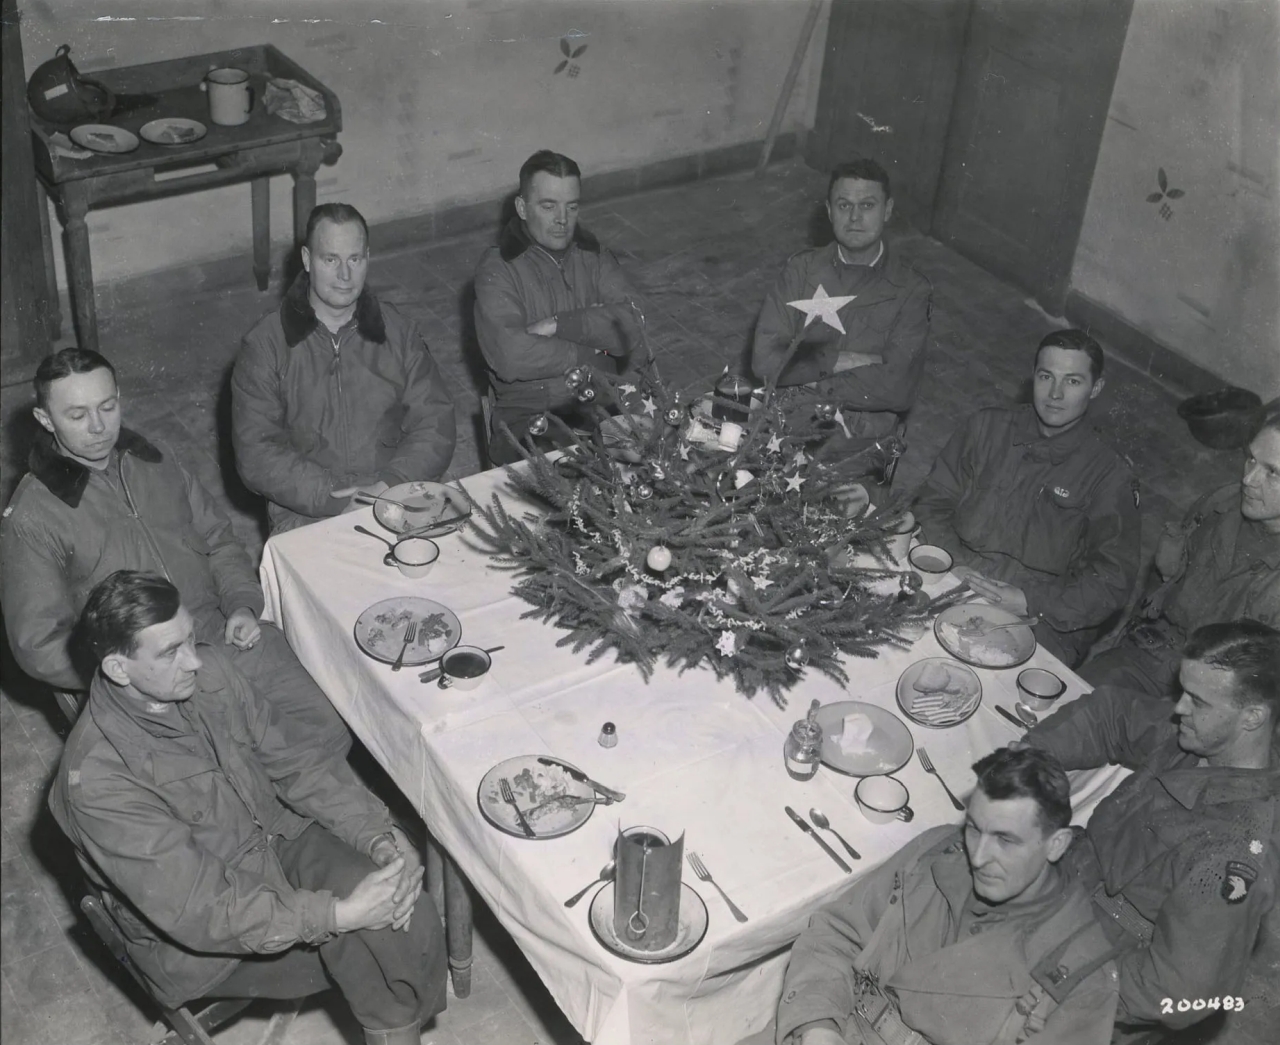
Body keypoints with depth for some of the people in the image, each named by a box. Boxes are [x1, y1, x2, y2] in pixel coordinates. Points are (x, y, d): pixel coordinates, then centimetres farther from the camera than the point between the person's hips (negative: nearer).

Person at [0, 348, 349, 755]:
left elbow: (218, 541, 19)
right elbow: (40, 647, -8)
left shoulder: (156, 461, 10)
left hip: (226, 637, 5)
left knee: (330, 733, -9)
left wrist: (243, 604, 1)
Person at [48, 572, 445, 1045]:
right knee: (363, 944, -20)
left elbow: (296, 761, -3)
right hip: (200, 934, -5)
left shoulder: (207, 670, -10)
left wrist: (381, 837, -17)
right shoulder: (97, 778, -28)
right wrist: (339, 914, -33)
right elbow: (198, 911, -29)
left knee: (403, 913, -19)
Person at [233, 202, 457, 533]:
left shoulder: (400, 332, 11)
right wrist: (336, 501, -15)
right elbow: (256, 455, -5)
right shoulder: (264, 345, 2)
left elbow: (436, 427, 6)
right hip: (306, 516, -1)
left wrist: (390, 485, -12)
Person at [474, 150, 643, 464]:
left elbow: (630, 326, -4)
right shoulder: (497, 269, -4)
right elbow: (510, 358, -20)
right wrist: (591, 355, -10)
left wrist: (558, 325, -14)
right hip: (529, 416, -4)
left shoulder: (593, 255, 12)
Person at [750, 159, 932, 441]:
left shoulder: (911, 291, 0)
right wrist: (840, 361, -11)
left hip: (864, 439, -1)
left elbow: (897, 389, -11)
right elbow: (765, 359, -4)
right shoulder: (801, 269, 6)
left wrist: (807, 380, -8)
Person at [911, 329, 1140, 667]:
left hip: (1038, 623, -2)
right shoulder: (987, 427, 13)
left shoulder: (1110, 478, 3)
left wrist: (1031, 601, -15)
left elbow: (1110, 583, -1)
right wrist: (952, 563, -6)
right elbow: (933, 501, 13)